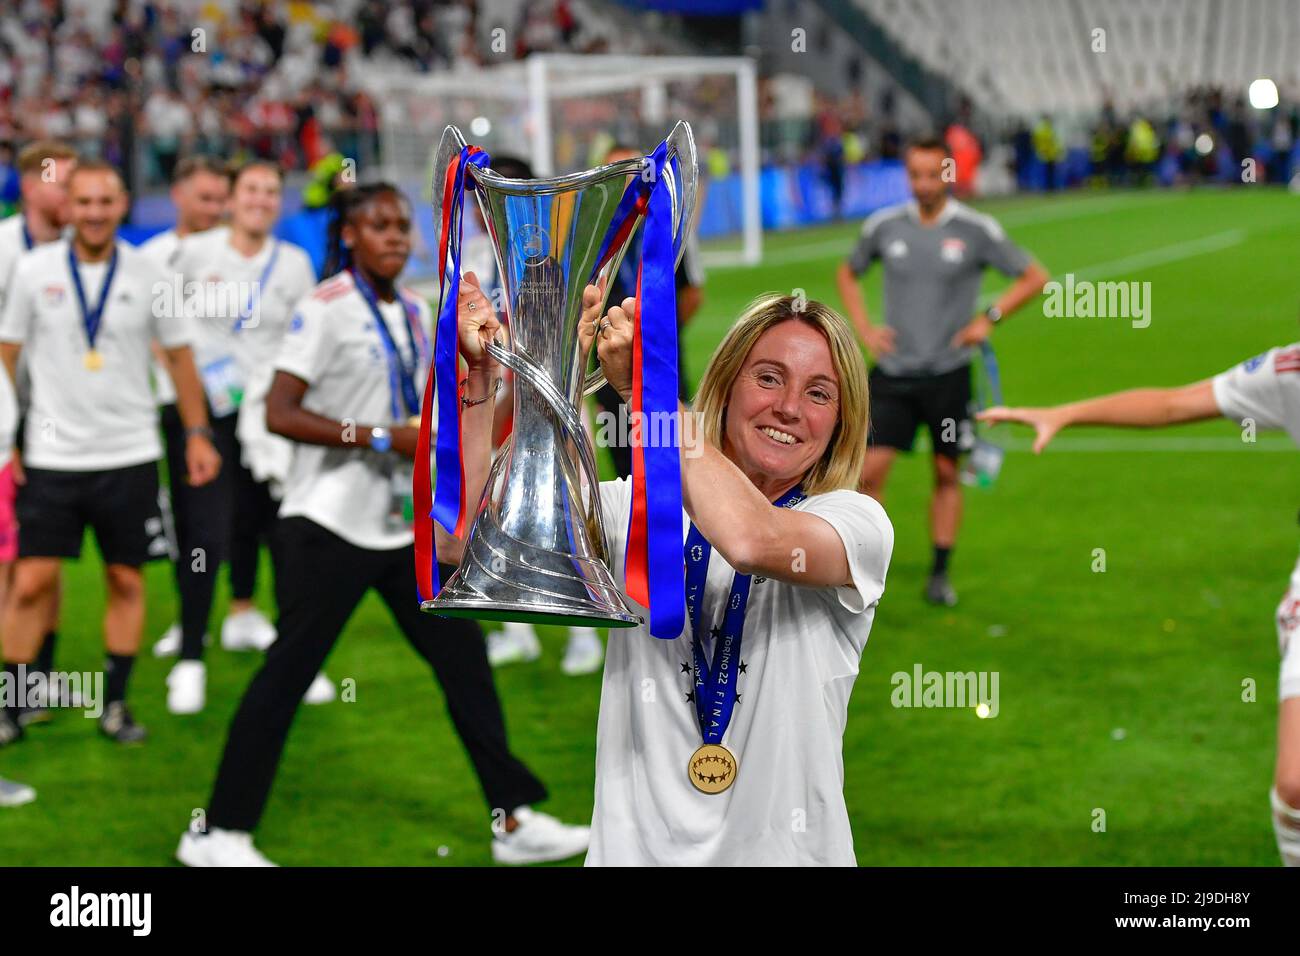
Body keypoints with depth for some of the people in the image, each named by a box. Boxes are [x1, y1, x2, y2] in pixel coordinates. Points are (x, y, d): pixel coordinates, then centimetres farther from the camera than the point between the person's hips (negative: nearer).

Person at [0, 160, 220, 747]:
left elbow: (179, 355, 10)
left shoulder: (148, 276, 0)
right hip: (51, 456, -1)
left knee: (126, 581, 5)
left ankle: (115, 704, 17)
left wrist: (197, 434, 6)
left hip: (129, 456, 1)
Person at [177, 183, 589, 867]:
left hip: (404, 525, 7)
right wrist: (384, 439, -21)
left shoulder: (417, 314, 12)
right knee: (286, 675, -3)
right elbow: (280, 414, -18)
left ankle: (514, 821, 14)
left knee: (463, 658, 7)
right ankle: (218, 835, 7)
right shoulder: (327, 308, -10)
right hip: (329, 526, -7)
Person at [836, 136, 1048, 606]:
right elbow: (847, 274, 19)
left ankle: (940, 575, 18)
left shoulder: (976, 230, -6)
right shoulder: (884, 226, 1)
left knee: (947, 473, 6)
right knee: (870, 470, -8)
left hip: (948, 373, -1)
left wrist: (989, 318, -10)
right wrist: (865, 329, 5)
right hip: (893, 372, 1)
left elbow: (1035, 277, 1)